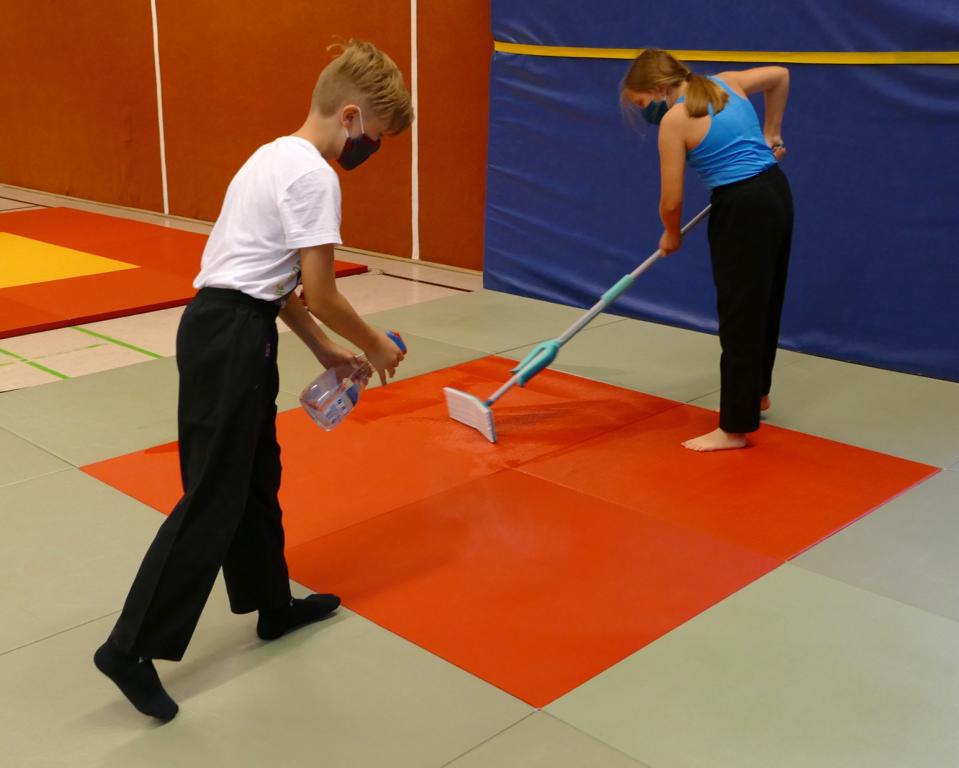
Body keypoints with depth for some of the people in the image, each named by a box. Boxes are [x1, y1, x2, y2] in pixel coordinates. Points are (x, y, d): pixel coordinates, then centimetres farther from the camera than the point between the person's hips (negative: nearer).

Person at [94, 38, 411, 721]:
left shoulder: (278, 157, 16)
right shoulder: (314, 176, -14)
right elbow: (320, 294, -14)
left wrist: (325, 351, 20)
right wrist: (375, 347, 2)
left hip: (227, 328, 11)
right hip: (231, 338, -11)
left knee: (256, 478, 21)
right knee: (213, 499, -4)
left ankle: (273, 606, 37)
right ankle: (132, 648, 4)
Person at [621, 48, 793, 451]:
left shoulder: (674, 120, -11)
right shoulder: (724, 83, 10)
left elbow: (672, 200, -9)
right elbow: (780, 75, 25)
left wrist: (671, 235, 11)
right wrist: (771, 132, 29)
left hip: (742, 211, -9)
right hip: (776, 195, 9)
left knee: (739, 317, -3)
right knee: (763, 305, 22)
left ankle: (735, 428, 5)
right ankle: (755, 392, 40)